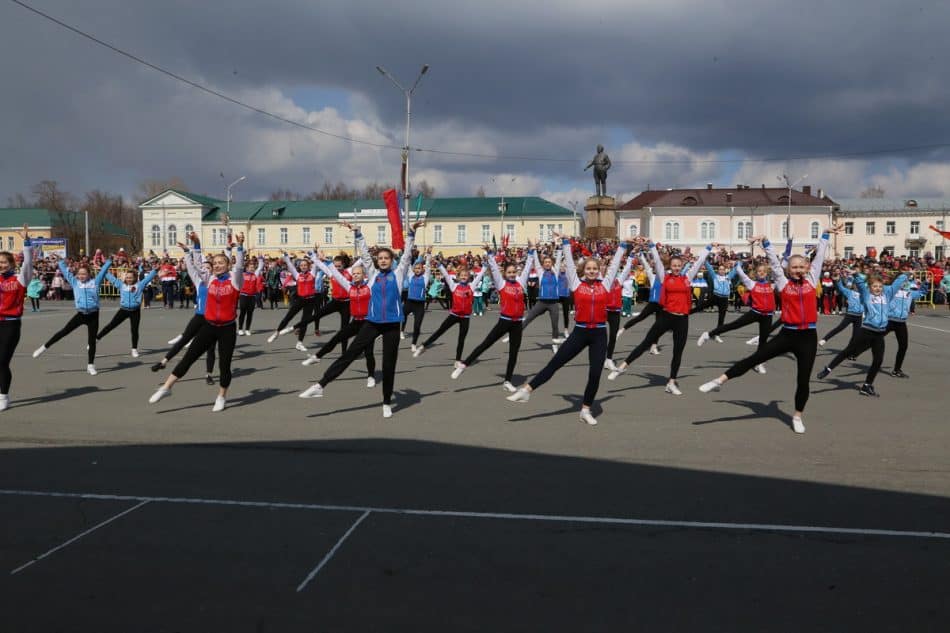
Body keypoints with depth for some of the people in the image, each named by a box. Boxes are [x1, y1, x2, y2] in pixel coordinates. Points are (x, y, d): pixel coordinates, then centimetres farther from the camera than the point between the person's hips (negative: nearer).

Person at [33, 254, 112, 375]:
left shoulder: (95, 281, 2)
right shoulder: (75, 282, 6)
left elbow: (103, 270, 3)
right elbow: (65, 271, 13)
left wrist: (110, 260, 1)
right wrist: (59, 260, 16)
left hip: (93, 315, -1)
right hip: (80, 314, 1)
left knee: (91, 340, 3)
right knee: (63, 331, 3)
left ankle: (91, 365, 11)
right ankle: (44, 347, 16)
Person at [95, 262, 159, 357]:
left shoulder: (139, 285, 0)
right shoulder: (121, 285, 6)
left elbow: (148, 277, -2)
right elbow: (112, 278, 14)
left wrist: (155, 270, -10)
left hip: (135, 311, -1)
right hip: (123, 310, 2)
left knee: (134, 330, 5)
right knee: (111, 325, 4)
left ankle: (134, 349, 16)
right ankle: (96, 338, 11)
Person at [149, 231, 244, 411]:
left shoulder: (235, 279, -3)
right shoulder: (209, 279, 7)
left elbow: (239, 265, -17)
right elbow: (197, 264, 6)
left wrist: (240, 246, -31)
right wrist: (196, 244, -6)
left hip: (228, 328, -3)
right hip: (209, 326, 3)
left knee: (224, 364, 4)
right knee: (188, 357, 3)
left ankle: (222, 397, 23)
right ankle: (166, 388, 10)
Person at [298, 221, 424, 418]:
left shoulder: (398, 273, 5)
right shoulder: (373, 274, 10)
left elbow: (407, 254, 0)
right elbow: (364, 254, 10)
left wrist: (411, 233, -8)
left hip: (392, 324, -1)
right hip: (372, 322, 1)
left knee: (389, 364, 4)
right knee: (349, 354, -3)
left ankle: (387, 403, 17)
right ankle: (320, 385, -4)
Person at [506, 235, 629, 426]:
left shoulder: (605, 284, 4)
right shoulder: (577, 285, 3)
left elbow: (615, 264, 12)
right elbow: (570, 263, 9)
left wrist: (623, 246, 16)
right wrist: (565, 243, 14)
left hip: (599, 334, 1)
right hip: (579, 332, 0)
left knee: (595, 373, -1)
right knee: (555, 363, 0)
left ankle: (586, 410, 12)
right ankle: (526, 390, 1)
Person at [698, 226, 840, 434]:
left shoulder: (812, 280, 6)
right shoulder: (784, 283, 4)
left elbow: (819, 257, 12)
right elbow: (774, 261, 5)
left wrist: (826, 235, 18)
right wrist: (765, 242, 1)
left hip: (808, 337, 1)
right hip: (787, 334, -1)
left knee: (803, 379, 5)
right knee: (754, 358, -3)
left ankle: (797, 417, 21)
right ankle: (719, 381, 1)